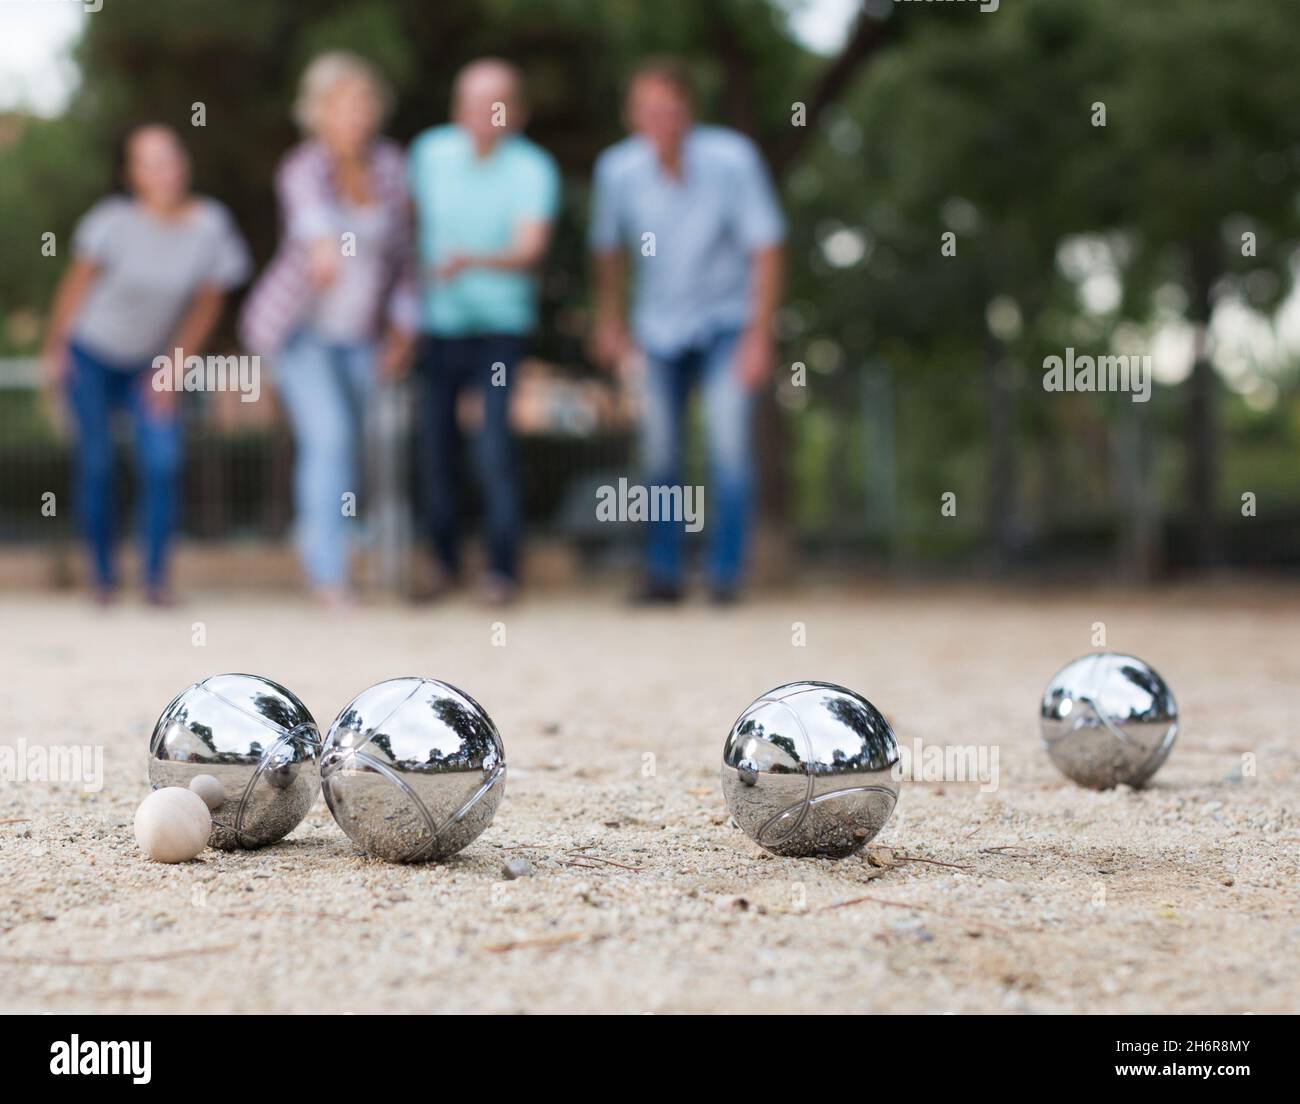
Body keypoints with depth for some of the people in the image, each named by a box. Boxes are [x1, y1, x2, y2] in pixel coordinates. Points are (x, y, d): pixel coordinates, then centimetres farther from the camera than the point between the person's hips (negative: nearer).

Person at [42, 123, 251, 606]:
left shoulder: (211, 225, -17)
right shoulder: (116, 221, -22)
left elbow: (208, 302, -4)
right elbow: (76, 282, -8)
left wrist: (173, 368, -2)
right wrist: (54, 349, -1)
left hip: (154, 362, 2)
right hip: (91, 353, -2)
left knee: (163, 462, -11)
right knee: (96, 463, -2)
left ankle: (156, 578, -2)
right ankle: (103, 575, 13)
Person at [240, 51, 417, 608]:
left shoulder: (390, 165, -5)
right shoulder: (305, 168, -22)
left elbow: (400, 249, 6)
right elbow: (310, 207, -47)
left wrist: (403, 328, 4)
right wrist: (324, 244, -69)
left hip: (359, 332, 5)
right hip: (299, 326, -5)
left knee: (341, 444, 13)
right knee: (330, 436, -19)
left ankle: (316, 537, 38)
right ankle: (330, 573, -14)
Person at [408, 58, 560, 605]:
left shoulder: (533, 169, -10)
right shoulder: (430, 151, 1)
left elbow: (530, 249, -21)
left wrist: (472, 261, -37)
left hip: (500, 327, -3)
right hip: (437, 321, 3)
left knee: (494, 448, -13)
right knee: (437, 447, 6)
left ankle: (502, 568, -1)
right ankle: (444, 561, 22)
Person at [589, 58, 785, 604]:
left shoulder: (731, 159, -23)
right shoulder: (618, 168, -15)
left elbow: (765, 248, -15)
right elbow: (608, 246, 5)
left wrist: (759, 337, -16)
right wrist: (609, 323, 13)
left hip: (726, 320, -2)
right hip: (657, 327, 2)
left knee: (728, 438, -15)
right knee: (659, 451, 3)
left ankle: (726, 575, -5)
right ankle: (663, 573, 17)